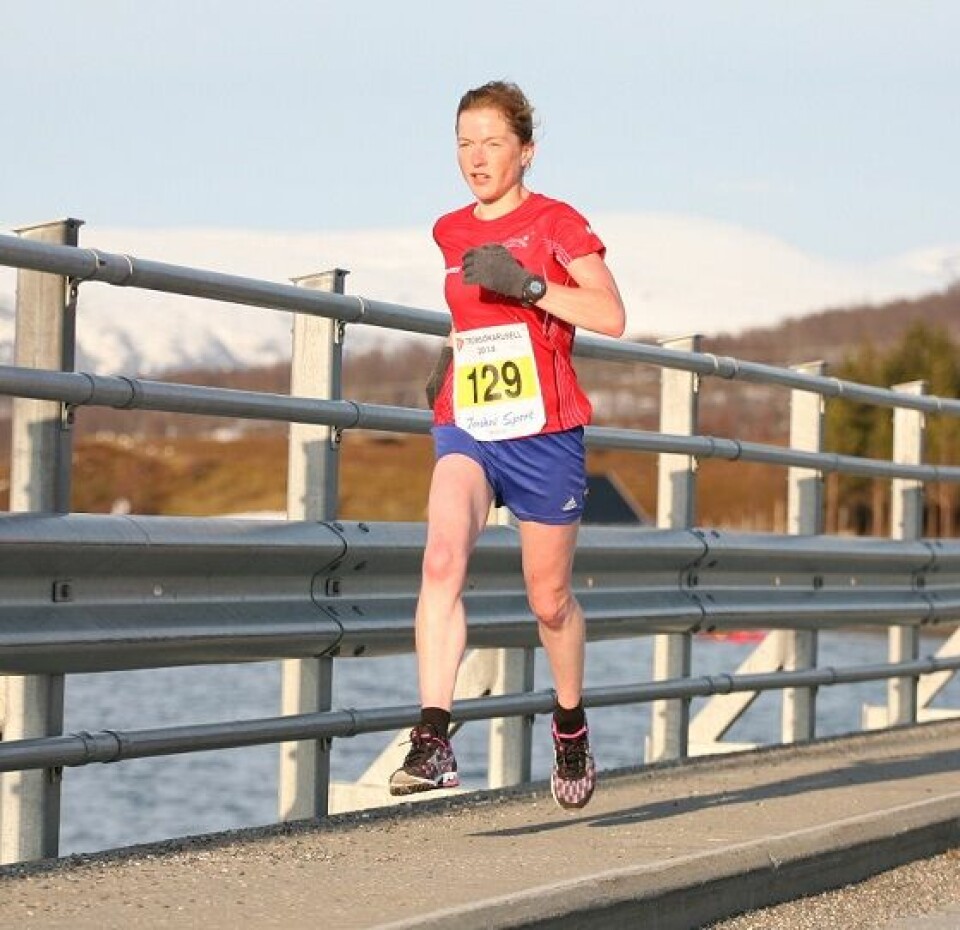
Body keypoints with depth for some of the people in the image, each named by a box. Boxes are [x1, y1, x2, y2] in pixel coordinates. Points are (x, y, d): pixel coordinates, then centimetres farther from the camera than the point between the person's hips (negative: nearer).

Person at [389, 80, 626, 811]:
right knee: (443, 559, -24)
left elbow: (611, 317, -13)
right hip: (466, 428, 3)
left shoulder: (556, 223, -3)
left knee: (549, 598, 10)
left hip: (544, 433, -3)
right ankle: (434, 739, -32)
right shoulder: (452, 233, 12)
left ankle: (572, 726, 38)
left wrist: (528, 285, -21)